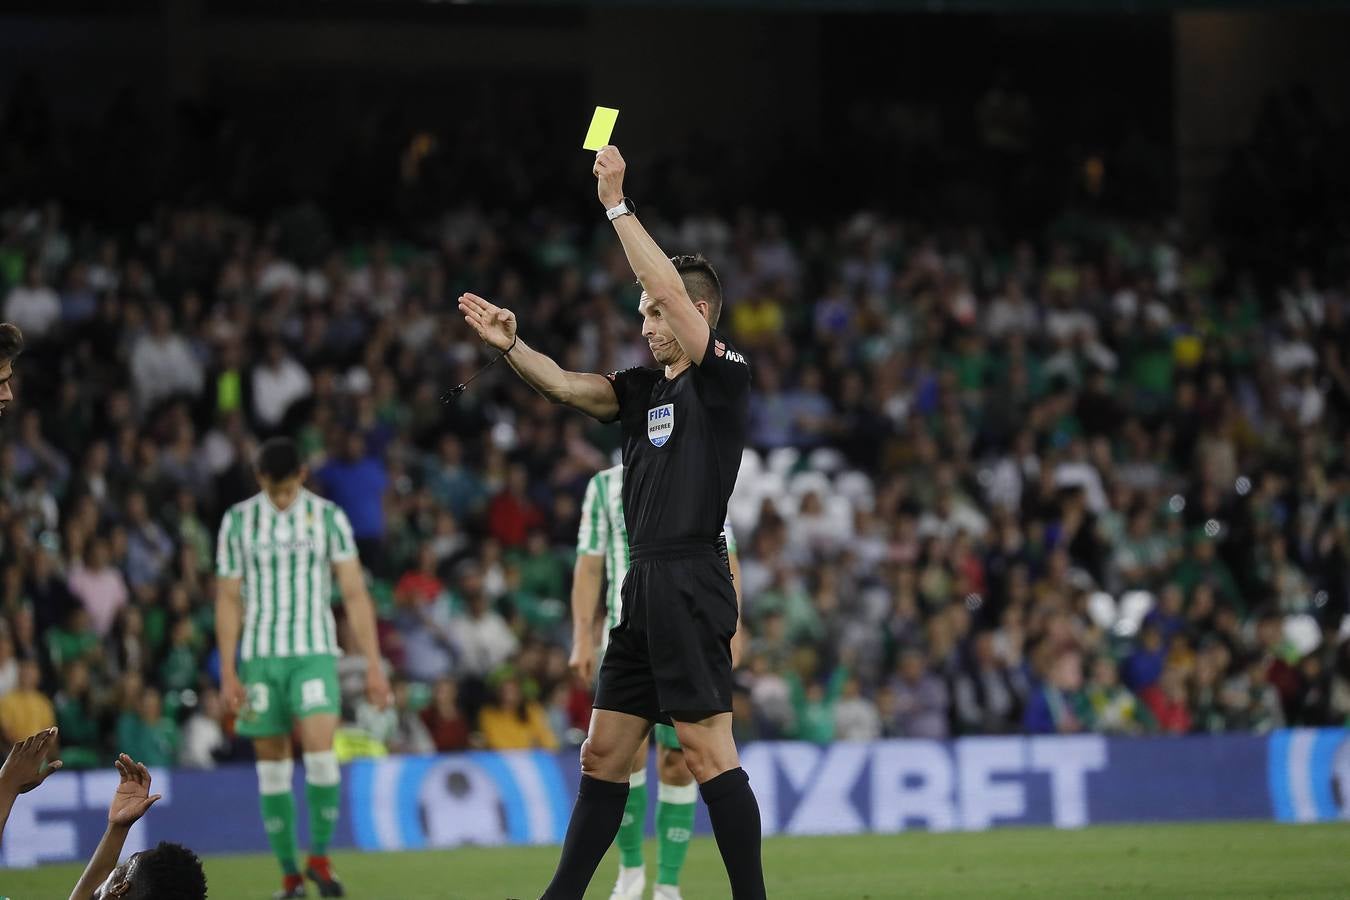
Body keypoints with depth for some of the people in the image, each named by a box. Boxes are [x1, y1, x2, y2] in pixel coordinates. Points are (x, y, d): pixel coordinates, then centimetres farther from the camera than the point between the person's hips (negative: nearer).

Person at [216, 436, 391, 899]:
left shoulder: (328, 517, 1)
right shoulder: (238, 522, 3)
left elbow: (354, 593, 2)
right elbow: (228, 600, 6)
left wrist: (373, 664, -2)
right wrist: (228, 671, 0)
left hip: (314, 652, -1)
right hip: (259, 655, 1)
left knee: (320, 751, -18)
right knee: (272, 762, 2)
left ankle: (319, 856, -2)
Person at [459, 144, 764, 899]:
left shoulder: (724, 376, -6)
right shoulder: (647, 388, 17)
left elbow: (674, 289, -16)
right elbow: (570, 387, 12)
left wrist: (617, 204, -14)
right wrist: (511, 346, -4)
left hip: (690, 584, -9)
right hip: (645, 584, 9)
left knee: (708, 750, -12)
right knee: (605, 754, 11)